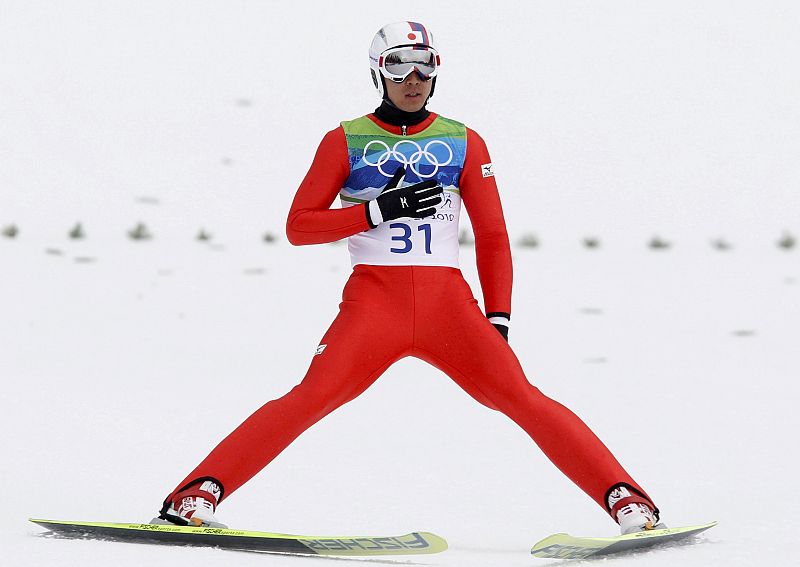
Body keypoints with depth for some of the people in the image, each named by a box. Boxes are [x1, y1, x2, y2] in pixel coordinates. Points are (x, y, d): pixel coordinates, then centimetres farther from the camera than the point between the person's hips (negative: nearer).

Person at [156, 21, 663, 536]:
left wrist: (499, 321, 3)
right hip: (374, 299, -1)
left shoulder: (464, 143, 12)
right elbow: (299, 226, 3)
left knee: (522, 397, -13)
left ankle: (626, 501, -12)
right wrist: (378, 210, -10)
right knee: (311, 399, -19)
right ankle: (195, 497, -17)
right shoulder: (346, 141, 7)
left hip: (449, 302, 1)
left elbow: (493, 237, 13)